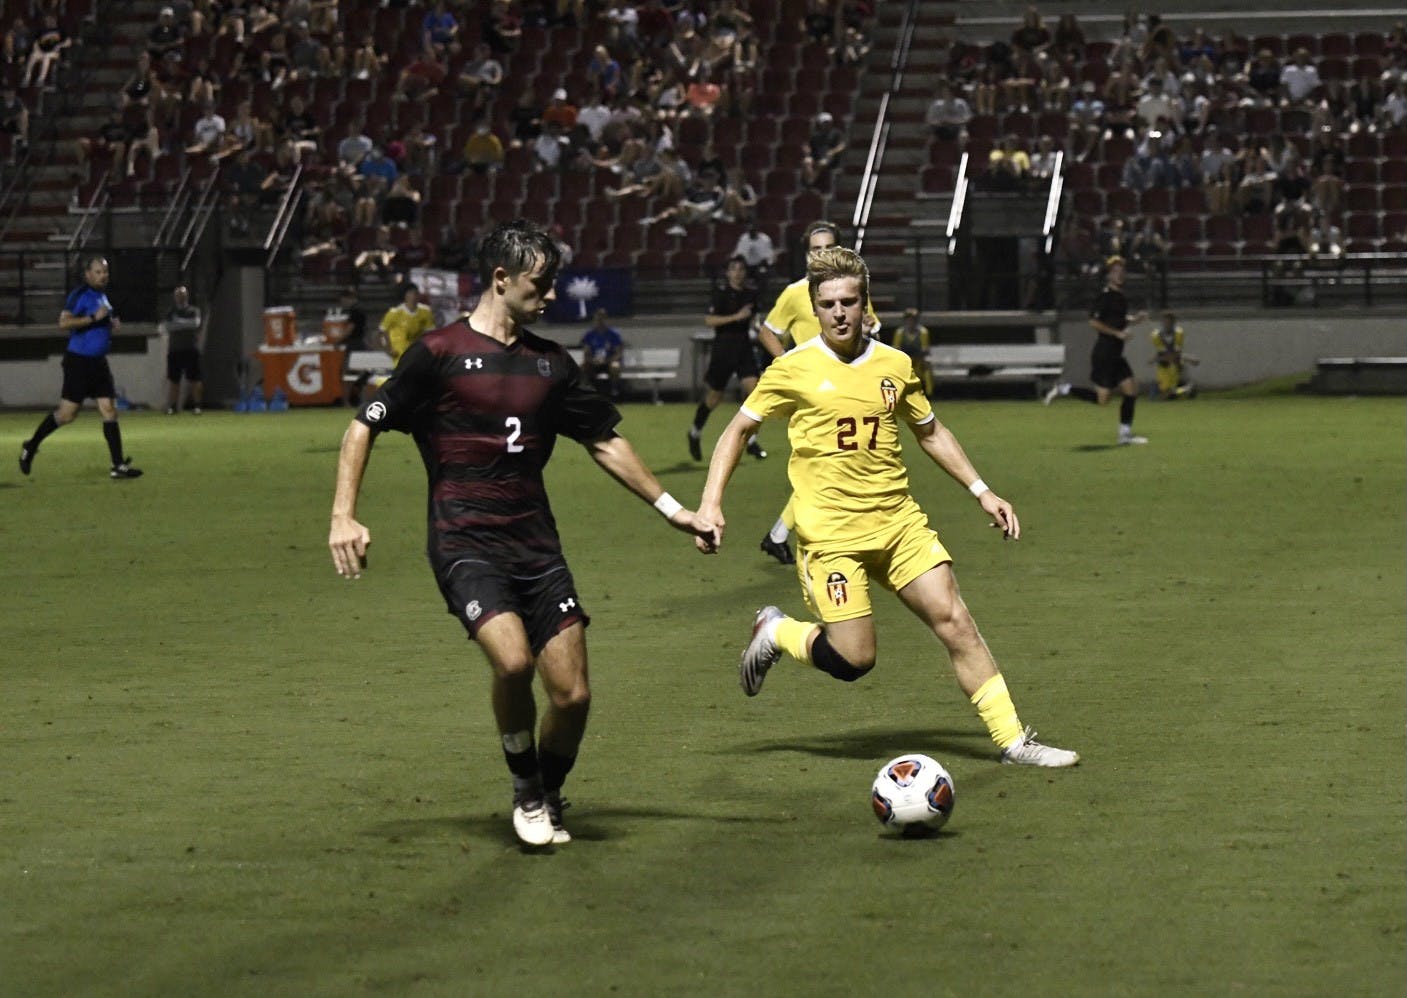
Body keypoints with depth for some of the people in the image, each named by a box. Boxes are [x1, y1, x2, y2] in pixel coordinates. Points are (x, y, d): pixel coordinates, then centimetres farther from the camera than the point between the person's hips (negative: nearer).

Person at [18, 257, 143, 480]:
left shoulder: (102, 296, 15)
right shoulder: (79, 295, -12)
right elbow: (64, 323, -22)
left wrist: (111, 325, 9)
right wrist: (93, 318, -25)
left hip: (98, 362, 8)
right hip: (79, 361, -8)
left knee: (109, 411, 0)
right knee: (67, 414, -3)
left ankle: (119, 466, -1)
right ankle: (30, 448, 17)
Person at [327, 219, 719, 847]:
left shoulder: (551, 364, 13)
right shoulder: (440, 353, -2)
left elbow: (603, 442, 23)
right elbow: (366, 425, 1)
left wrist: (672, 509, 20)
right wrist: (343, 517, -9)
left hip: (536, 545, 5)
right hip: (465, 544, -5)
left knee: (572, 694, -4)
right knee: (513, 659, -27)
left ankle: (549, 798, 25)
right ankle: (525, 794, -2)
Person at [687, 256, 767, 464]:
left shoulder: (751, 291, 6)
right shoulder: (721, 291, -10)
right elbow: (709, 321, -19)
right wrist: (736, 317, -24)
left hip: (744, 347, 4)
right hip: (723, 347, -4)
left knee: (753, 390, -13)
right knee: (714, 398, 6)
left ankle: (750, 440, -6)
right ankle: (695, 434, 31)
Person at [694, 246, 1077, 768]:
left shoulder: (895, 366, 7)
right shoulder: (794, 370, -4)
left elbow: (930, 431, 22)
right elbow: (738, 430, 5)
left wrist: (982, 492, 17)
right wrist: (711, 503, -5)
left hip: (898, 522, 4)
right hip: (830, 532, -4)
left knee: (954, 620, -7)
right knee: (853, 660, -10)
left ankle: (1012, 739, -1)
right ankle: (776, 632, 21)